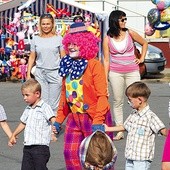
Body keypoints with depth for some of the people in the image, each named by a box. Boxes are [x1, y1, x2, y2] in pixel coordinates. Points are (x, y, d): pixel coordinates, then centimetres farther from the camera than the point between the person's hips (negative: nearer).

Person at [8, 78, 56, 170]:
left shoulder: (44, 107, -7)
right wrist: (13, 136, 42)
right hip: (27, 147, 7)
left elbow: (53, 119, -21)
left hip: (41, 146, -7)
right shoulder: (28, 109, 15)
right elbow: (23, 123, 31)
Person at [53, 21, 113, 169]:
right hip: (74, 118, 7)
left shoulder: (94, 65, -12)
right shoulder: (68, 65, 10)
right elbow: (64, 94, 17)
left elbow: (102, 96, -17)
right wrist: (59, 119, 15)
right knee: (70, 153, 4)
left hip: (94, 118, -7)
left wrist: (98, 121, -23)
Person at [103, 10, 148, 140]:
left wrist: (142, 58, 10)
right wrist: (105, 78, -3)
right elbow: (106, 60, 1)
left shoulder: (130, 33, 0)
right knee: (118, 101, 4)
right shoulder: (108, 39, -1)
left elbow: (144, 43, 16)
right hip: (115, 73, 0)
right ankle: (119, 131, 8)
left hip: (132, 72, 0)